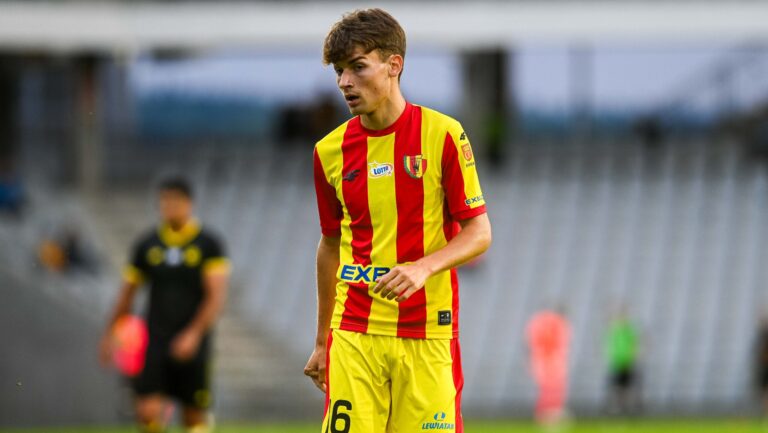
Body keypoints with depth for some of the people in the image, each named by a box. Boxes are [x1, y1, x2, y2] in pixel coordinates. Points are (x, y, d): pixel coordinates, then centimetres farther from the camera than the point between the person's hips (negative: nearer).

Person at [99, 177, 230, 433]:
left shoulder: (209, 245, -1)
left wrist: (194, 334, -19)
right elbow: (127, 293, 15)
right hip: (155, 342, 2)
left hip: (192, 345, -2)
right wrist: (111, 334, 13)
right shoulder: (147, 245, 6)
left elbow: (216, 296, -8)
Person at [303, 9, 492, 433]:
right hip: (354, 334, 3)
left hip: (428, 333, -2)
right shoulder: (330, 151, 7)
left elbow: (479, 233, -3)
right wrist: (321, 343, 20)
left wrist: (424, 267, -21)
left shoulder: (442, 135, -4)